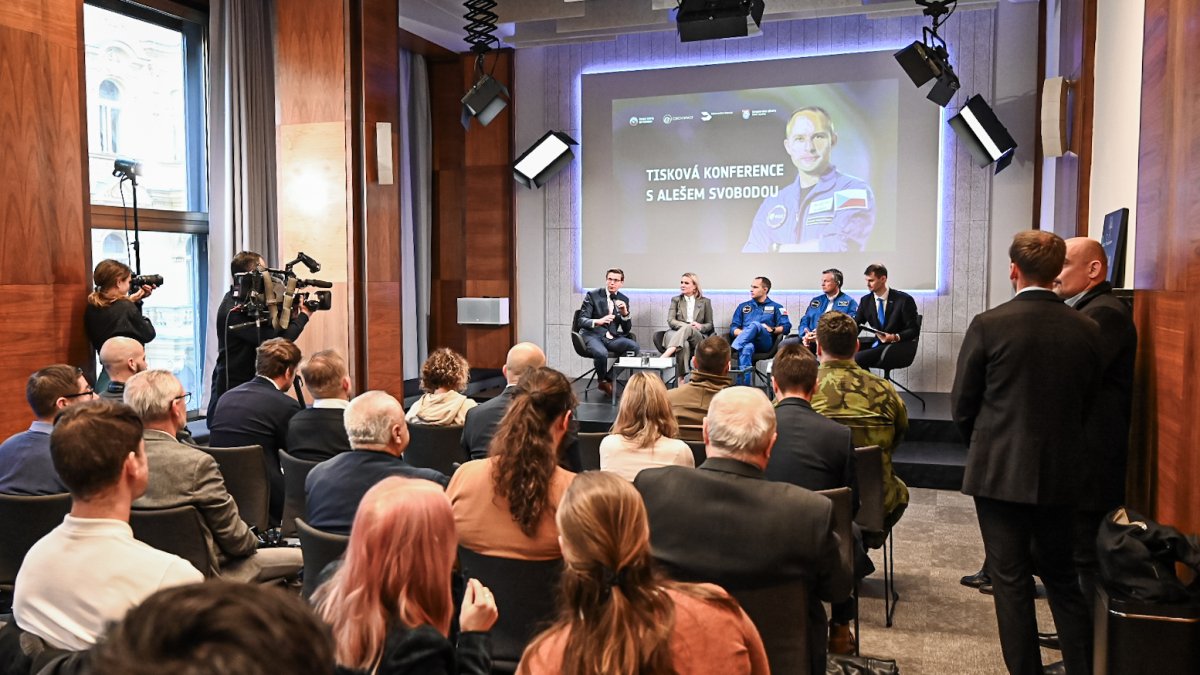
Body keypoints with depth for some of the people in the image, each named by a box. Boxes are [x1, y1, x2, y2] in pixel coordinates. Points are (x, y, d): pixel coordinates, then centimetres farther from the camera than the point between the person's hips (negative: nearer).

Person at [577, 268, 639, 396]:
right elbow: (582, 321, -8)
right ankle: (602, 381, -4)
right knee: (601, 353, -37)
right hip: (592, 335, -4)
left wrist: (625, 313, -12)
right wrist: (598, 321, -29)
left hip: (611, 337, 4)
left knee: (634, 347, -24)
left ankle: (609, 378, -7)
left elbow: (626, 330, 9)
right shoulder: (592, 295, -1)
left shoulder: (624, 300, 10)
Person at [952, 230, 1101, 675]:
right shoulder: (1086, 330, -3)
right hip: (1062, 472, 4)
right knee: (1061, 575, 19)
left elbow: (962, 405, -6)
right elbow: (1088, 404, 6)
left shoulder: (988, 325, -14)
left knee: (1011, 579, 7)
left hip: (1000, 471, -4)